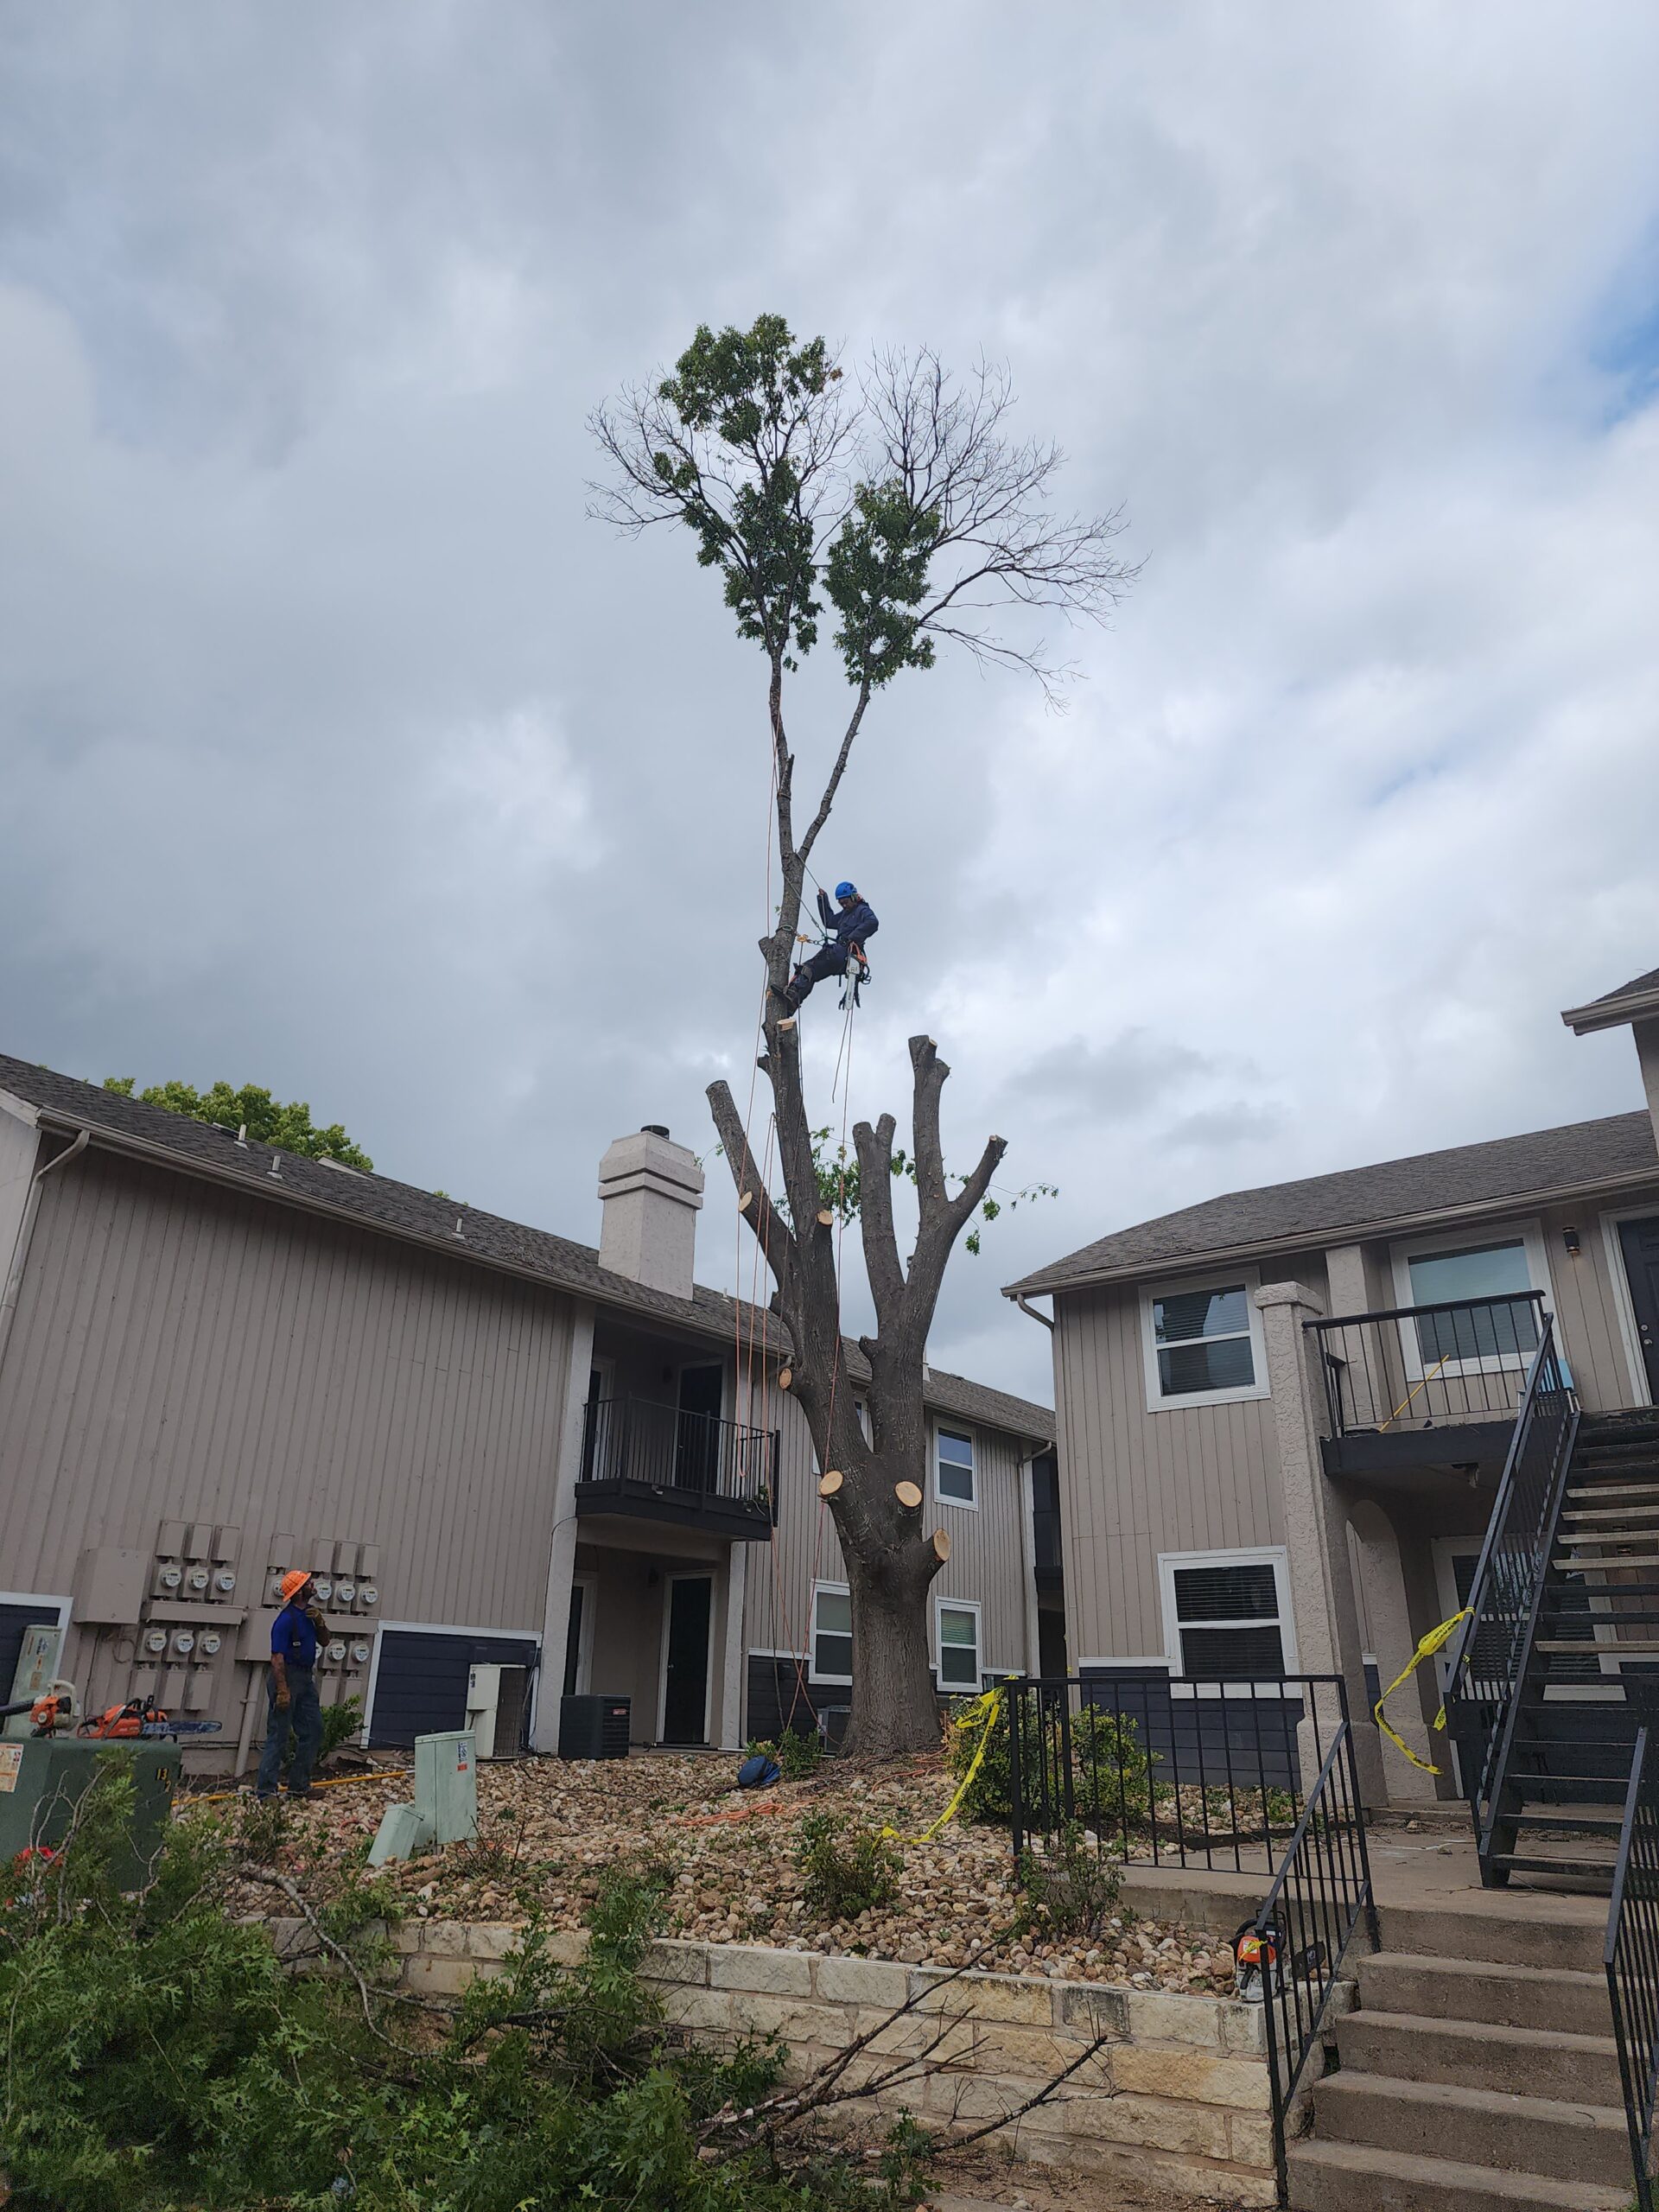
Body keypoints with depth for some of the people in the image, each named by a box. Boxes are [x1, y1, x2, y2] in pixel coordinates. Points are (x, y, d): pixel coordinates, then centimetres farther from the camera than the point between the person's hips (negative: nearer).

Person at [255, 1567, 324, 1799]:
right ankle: (265, 1789, 2)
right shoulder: (286, 1619, -17)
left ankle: (299, 1785, 18)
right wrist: (282, 1691, -25)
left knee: (314, 1731, 10)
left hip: (306, 1679, 9)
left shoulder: (308, 1613, 10)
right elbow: (277, 1658, -21)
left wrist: (319, 1622, -2)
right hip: (288, 1678, -9)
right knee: (278, 1736, -4)